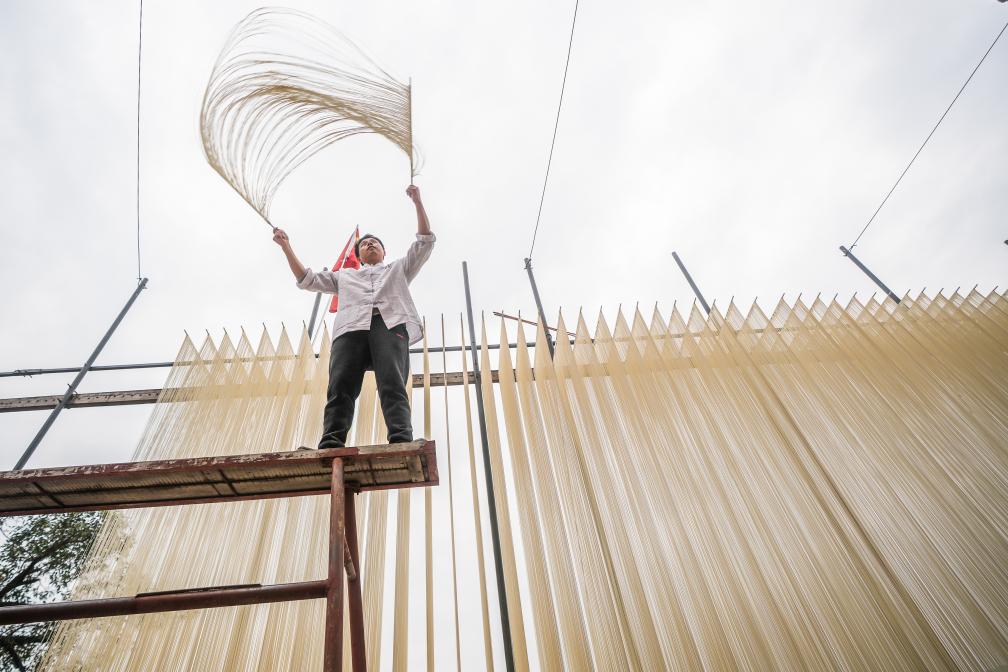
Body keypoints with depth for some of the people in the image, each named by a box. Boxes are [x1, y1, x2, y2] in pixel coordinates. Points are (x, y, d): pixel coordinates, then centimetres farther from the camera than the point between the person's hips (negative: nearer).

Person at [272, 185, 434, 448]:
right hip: (351, 327, 2)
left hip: (391, 324, -2)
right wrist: (286, 247, 38)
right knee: (340, 387, -21)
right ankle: (330, 446, -35)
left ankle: (402, 442, -41)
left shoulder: (399, 268, 37)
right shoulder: (345, 275, 42)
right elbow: (307, 279, 41)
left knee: (392, 384, -25)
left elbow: (425, 241, 30)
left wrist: (417, 201, 26)